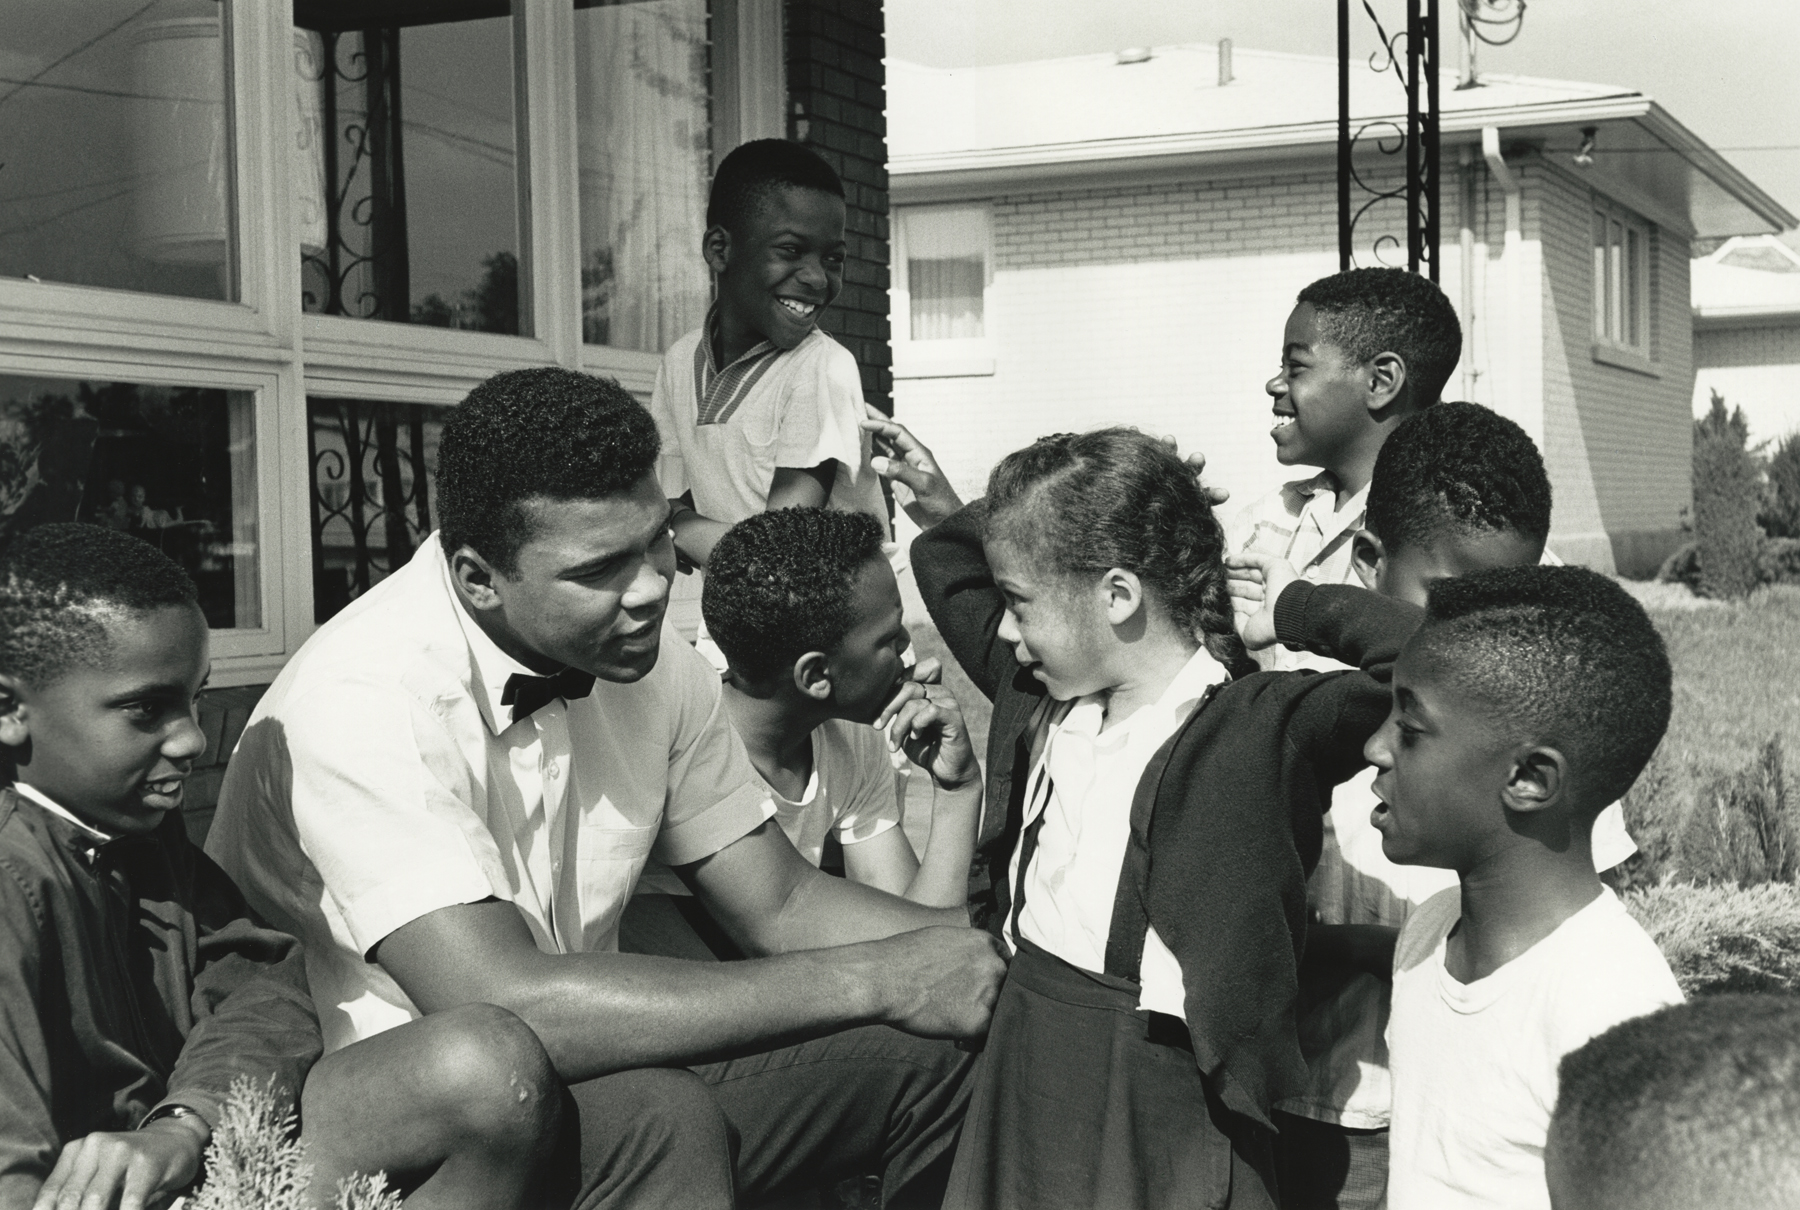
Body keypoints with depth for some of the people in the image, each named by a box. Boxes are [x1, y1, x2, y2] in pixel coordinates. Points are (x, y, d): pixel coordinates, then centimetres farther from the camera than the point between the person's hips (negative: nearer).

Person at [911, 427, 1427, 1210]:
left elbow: (1422, 655, -31)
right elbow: (944, 560, 20)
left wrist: (1288, 608, -16)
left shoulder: (1261, 731, -17)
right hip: (1017, 1076, 6)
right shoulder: (1039, 696, 4)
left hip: (1159, 1114, -6)